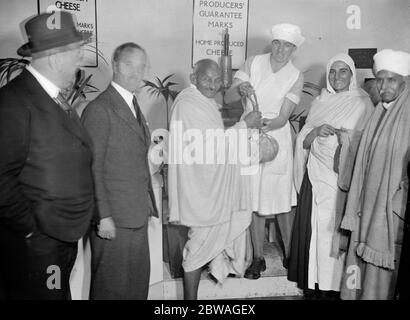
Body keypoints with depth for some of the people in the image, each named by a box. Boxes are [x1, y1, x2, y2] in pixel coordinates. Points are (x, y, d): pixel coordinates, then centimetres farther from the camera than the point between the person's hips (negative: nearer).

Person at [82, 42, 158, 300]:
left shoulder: (133, 104, 14)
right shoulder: (100, 109, -15)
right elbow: (92, 168, -17)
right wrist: (103, 216, -18)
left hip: (138, 214, 9)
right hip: (113, 218, -8)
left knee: (139, 280, 19)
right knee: (113, 285, 6)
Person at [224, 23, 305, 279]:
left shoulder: (296, 76, -1)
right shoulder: (253, 63, 2)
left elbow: (283, 118, -8)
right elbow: (227, 98, -4)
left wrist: (262, 124, -26)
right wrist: (240, 89, -25)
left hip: (277, 138, -1)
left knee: (283, 201, 4)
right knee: (255, 201, 5)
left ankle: (289, 253, 24)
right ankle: (259, 258, 18)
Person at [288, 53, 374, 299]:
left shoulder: (362, 104, 1)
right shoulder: (320, 102, 12)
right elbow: (304, 141, 9)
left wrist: (339, 135, -20)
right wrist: (316, 131, -11)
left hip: (342, 177, -3)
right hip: (315, 175, 4)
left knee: (334, 228, -4)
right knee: (311, 227, 3)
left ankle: (332, 286, 10)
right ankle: (311, 282, 16)